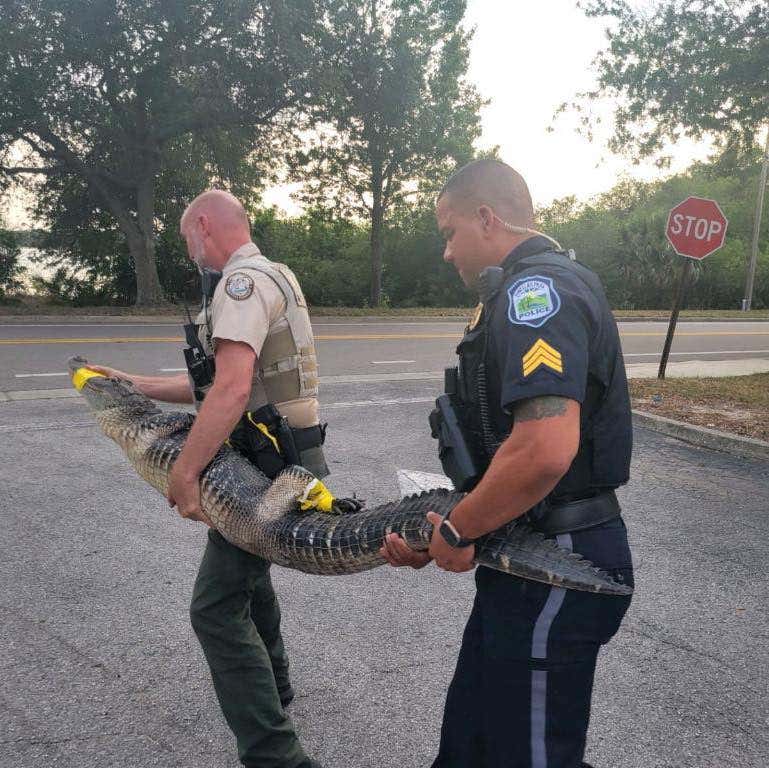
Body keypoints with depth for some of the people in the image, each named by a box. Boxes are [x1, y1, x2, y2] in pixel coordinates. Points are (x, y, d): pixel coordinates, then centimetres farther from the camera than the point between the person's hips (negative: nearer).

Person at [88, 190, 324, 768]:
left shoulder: (243, 281, -15)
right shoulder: (268, 277, 18)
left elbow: (231, 389, -29)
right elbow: (214, 381, 22)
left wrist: (183, 472, -25)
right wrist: (137, 386, 22)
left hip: (266, 468, -11)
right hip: (282, 457, 11)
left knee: (218, 608, -8)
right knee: (247, 572, 28)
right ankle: (271, 685, 48)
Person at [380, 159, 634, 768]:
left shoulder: (537, 289, -19)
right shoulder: (527, 291, 15)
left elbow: (544, 451, -33)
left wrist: (457, 532, -17)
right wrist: (436, 537, 11)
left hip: (552, 574, -10)